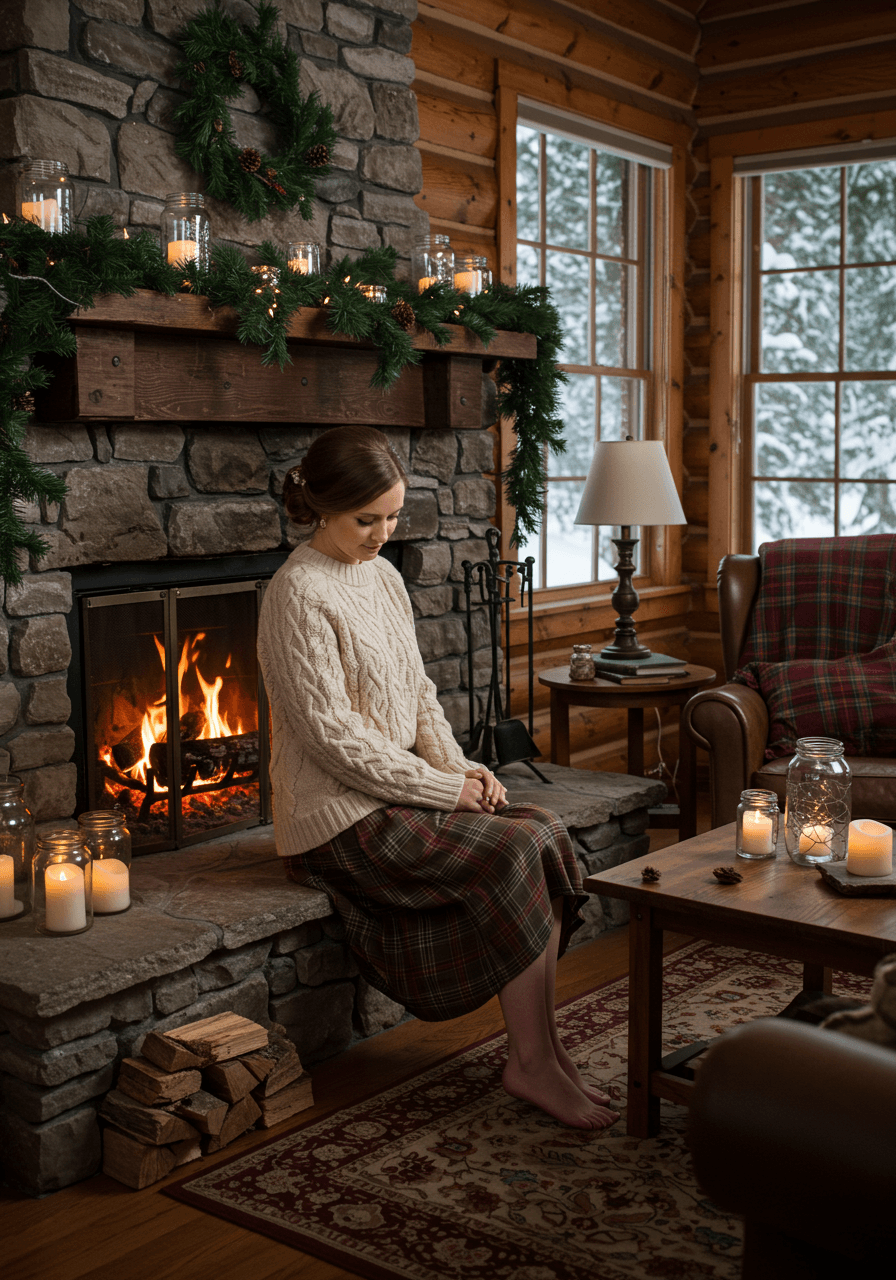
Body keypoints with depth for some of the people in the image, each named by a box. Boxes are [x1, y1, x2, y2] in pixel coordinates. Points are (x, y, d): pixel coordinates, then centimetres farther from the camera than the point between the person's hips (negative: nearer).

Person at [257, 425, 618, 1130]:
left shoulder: (383, 576, 12)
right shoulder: (298, 595, -15)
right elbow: (333, 737, -19)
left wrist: (460, 767, 0)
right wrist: (442, 789, -16)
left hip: (402, 790, 8)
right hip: (340, 815, -8)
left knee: (544, 832, -10)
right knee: (510, 855, -21)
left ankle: (542, 1050, -6)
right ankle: (532, 1062, -9)